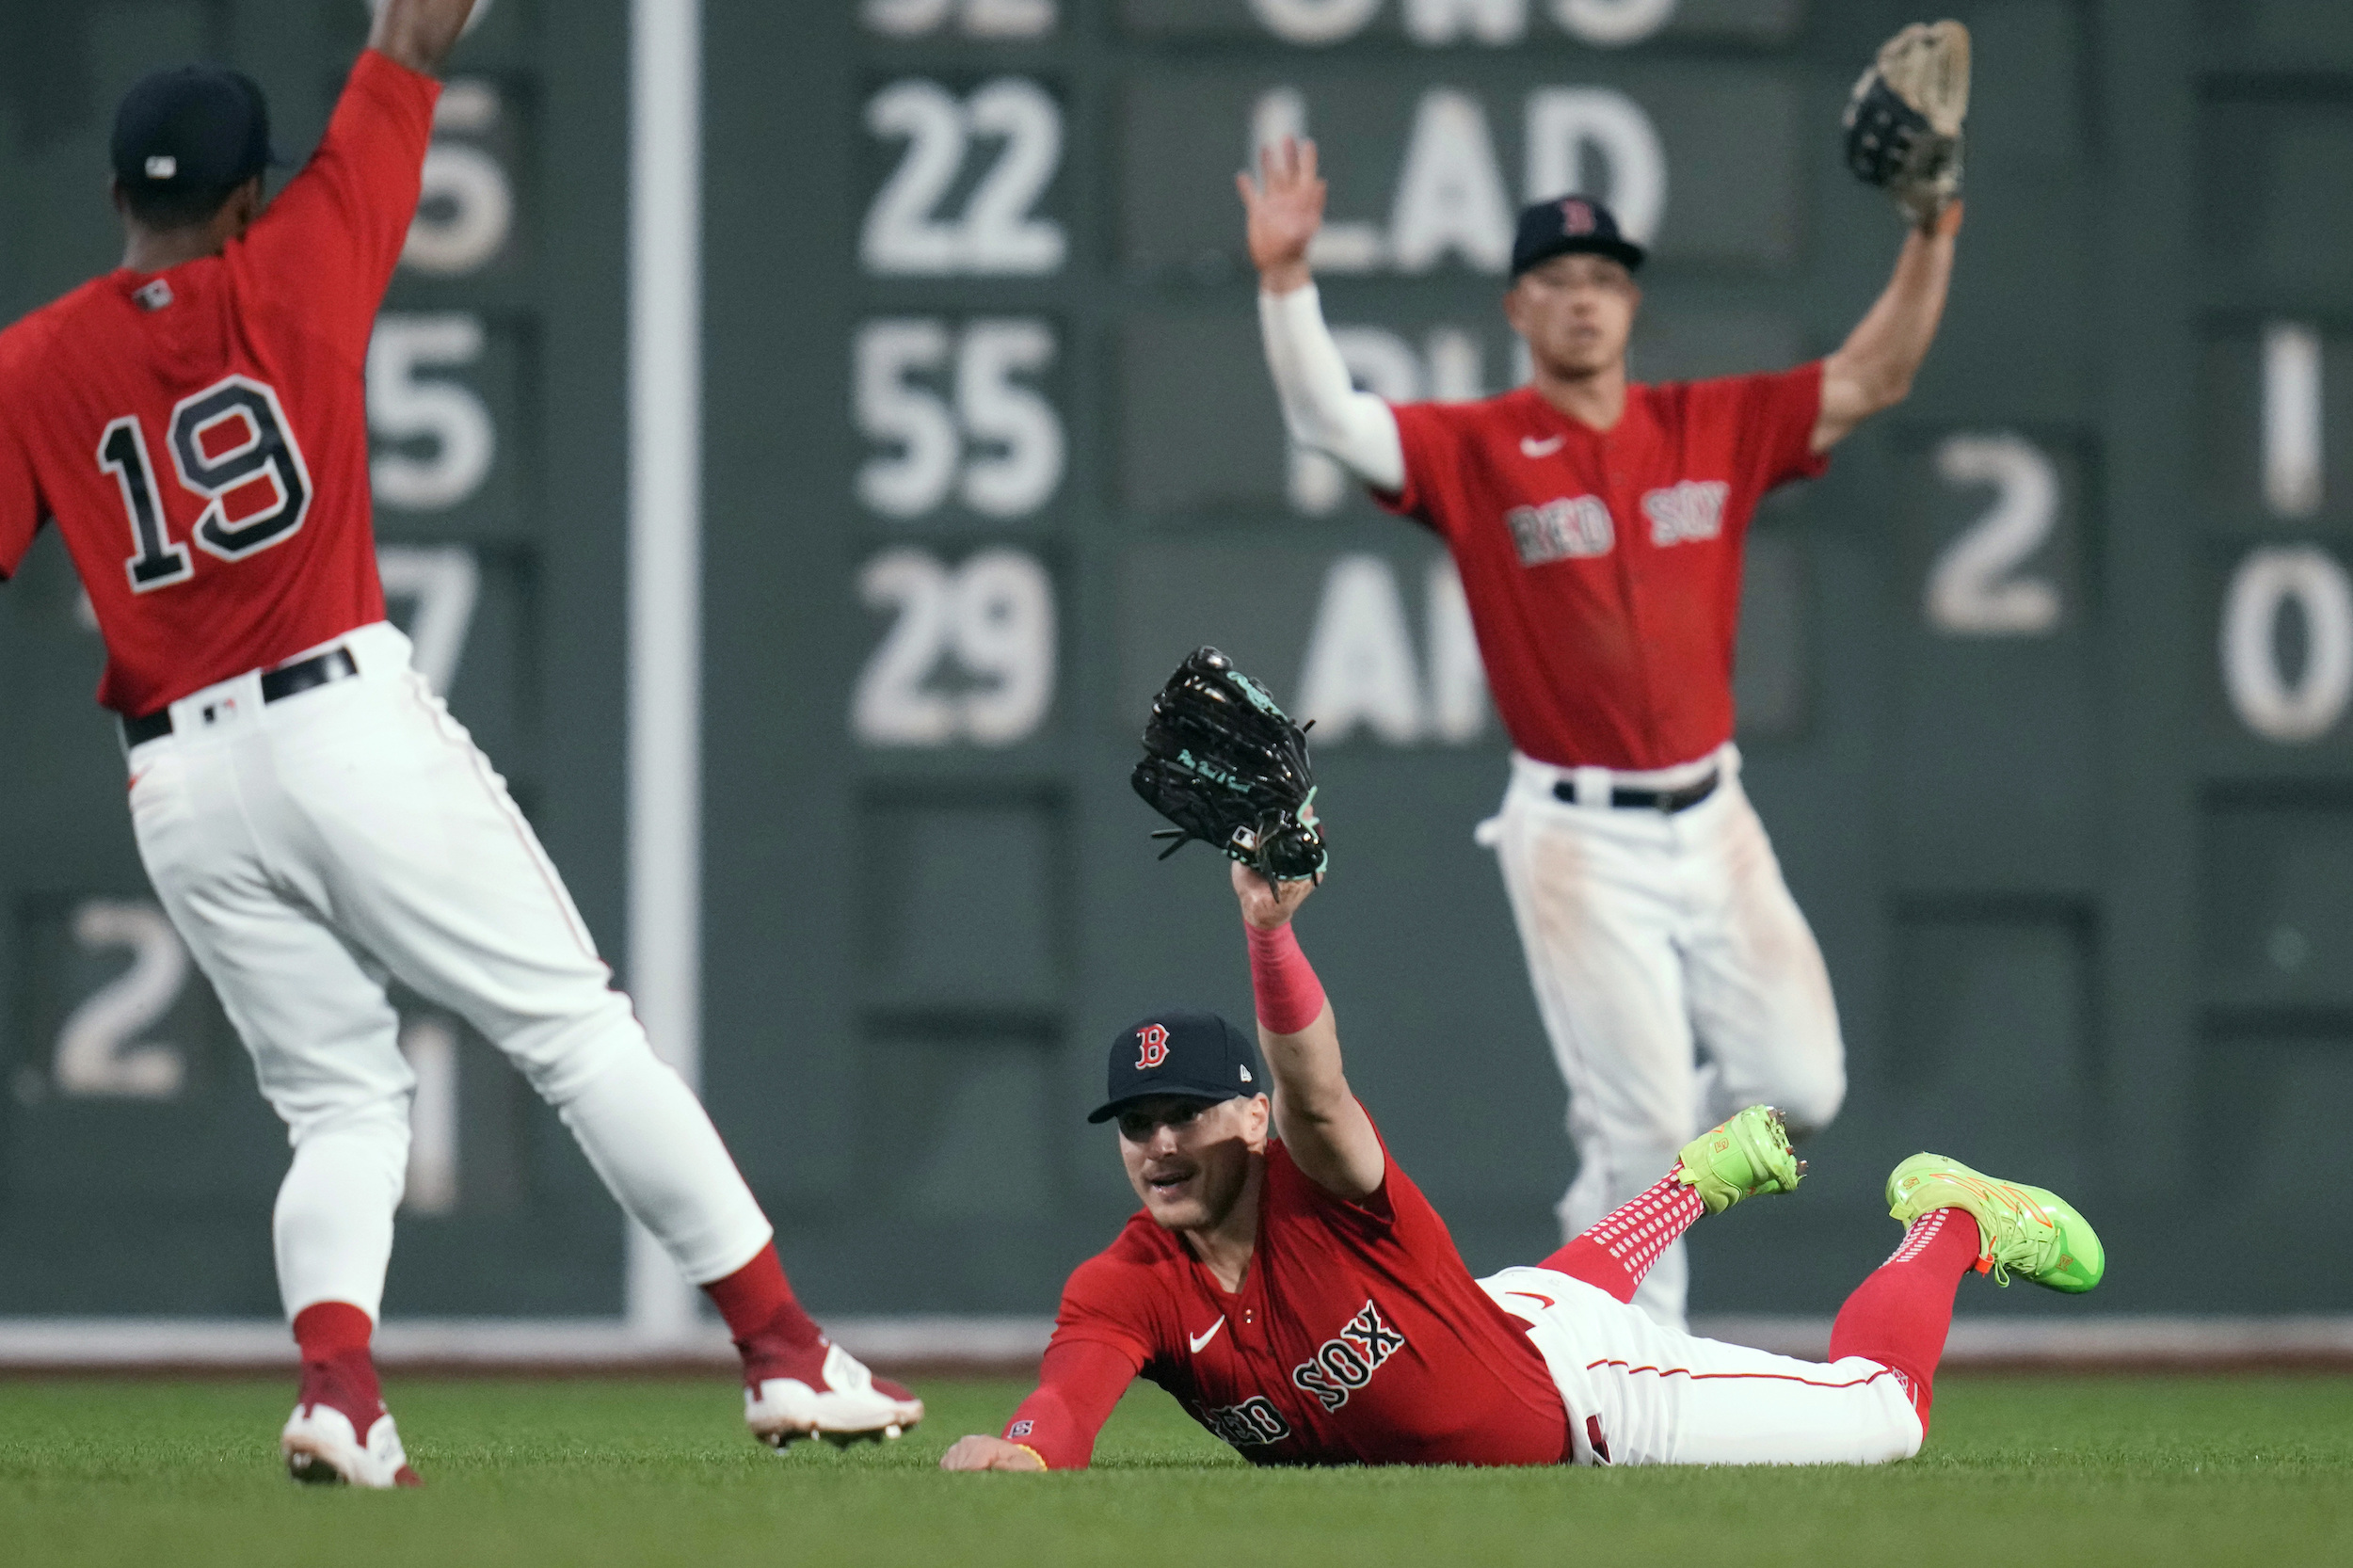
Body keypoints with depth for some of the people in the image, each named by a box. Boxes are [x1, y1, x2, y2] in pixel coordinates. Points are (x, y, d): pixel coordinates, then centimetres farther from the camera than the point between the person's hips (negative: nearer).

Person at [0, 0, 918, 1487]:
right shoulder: (292, 280, -1)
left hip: (182, 790, 3)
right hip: (352, 726, -2)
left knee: (342, 1105, 12)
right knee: (582, 1032, 3)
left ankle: (337, 1391, -12)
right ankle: (786, 1355, 1)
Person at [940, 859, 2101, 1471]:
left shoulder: (1318, 1185, -36)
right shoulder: (1122, 1292, -25)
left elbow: (1315, 1085, -58)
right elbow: (1065, 1402, -43)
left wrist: (1269, 932, -80)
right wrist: (1013, 1449, -69)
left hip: (1578, 1387, -6)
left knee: (1879, 1411, 3)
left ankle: (1949, 1217, 32)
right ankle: (1702, 1179, 65)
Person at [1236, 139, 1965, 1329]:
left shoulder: (1714, 427, 6)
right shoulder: (1474, 450, -5)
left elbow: (1872, 379, 3)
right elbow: (1327, 419, -19)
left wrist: (1934, 231, -11)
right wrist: (1286, 277, -35)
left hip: (1710, 822, 4)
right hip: (1579, 838, -4)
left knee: (1799, 1087, -2)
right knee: (1643, 1120, -6)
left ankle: (1616, 1193, 28)